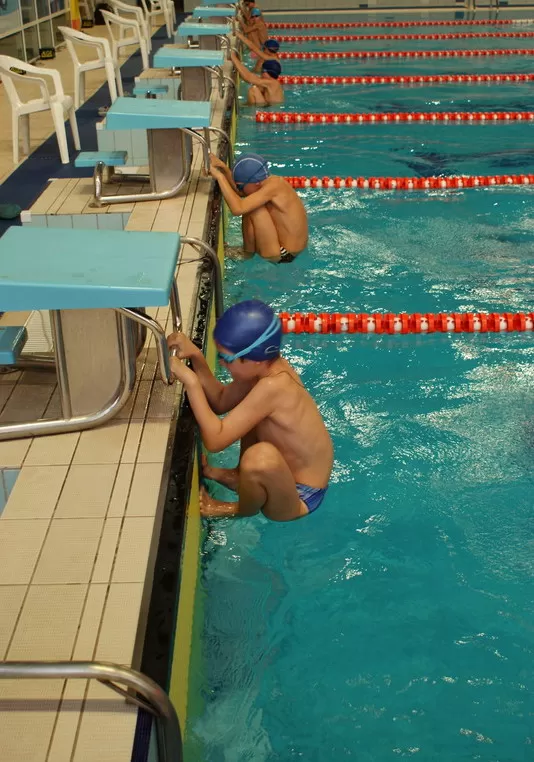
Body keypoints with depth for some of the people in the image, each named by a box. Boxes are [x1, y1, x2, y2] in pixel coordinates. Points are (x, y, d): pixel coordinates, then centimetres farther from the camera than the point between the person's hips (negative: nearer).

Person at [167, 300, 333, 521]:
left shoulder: (272, 387, -34)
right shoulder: (267, 366, -8)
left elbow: (215, 439, -33)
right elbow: (221, 402, 5)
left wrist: (191, 381, -31)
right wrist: (195, 356, -8)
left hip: (299, 495, -9)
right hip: (292, 471, 9)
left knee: (260, 457, -38)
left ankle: (243, 511, -5)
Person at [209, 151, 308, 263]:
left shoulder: (273, 187, -25)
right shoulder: (273, 181, 2)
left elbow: (237, 208, -33)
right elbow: (238, 191, 12)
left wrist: (220, 177, -26)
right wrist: (224, 168, 0)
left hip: (284, 255, -10)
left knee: (250, 209, -17)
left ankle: (247, 253, 4)